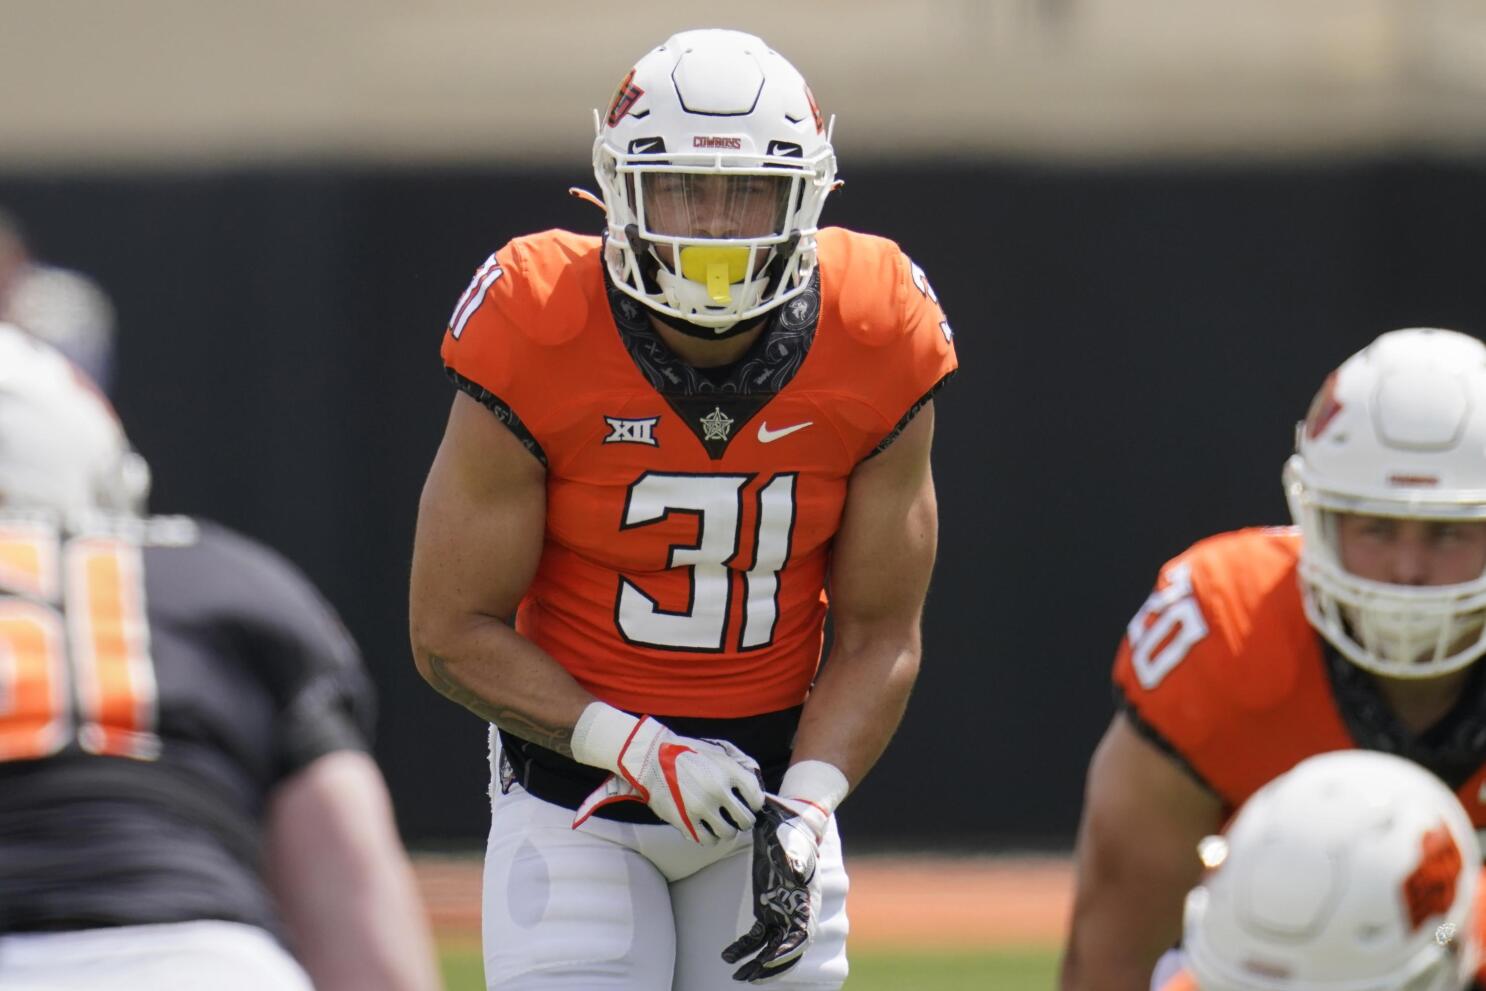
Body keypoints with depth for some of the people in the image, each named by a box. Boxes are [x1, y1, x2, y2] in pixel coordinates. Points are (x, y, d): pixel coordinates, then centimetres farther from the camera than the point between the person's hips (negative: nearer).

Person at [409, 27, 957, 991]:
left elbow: (879, 638, -2)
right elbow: (453, 632, -12)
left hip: (778, 774, 3)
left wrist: (803, 813, -17)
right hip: (577, 772, -3)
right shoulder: (536, 342, -18)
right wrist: (635, 749, -22)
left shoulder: (874, 348, -10)